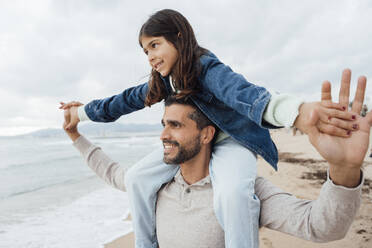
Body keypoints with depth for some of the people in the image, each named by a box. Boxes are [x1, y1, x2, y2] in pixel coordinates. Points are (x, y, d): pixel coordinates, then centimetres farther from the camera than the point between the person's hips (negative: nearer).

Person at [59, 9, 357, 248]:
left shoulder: (206, 66, -25)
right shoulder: (163, 80, 0)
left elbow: (240, 91, -45)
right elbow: (127, 100, 10)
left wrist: (296, 112, -65)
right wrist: (82, 112, 18)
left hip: (233, 140, -6)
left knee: (230, 192, -38)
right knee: (140, 177, -7)